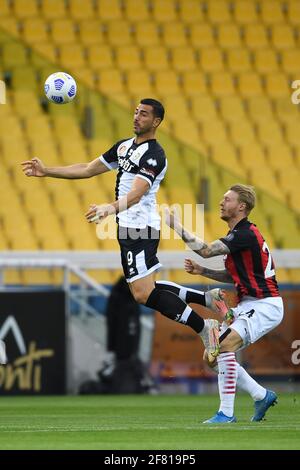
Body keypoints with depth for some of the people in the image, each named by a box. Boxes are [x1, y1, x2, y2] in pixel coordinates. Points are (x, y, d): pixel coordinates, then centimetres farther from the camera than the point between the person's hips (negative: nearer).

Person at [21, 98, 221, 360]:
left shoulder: (154, 155, -14)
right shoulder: (124, 147, 15)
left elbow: (136, 193, -29)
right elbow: (88, 170, 20)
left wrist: (111, 208, -47)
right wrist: (46, 171, 14)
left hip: (140, 229, -9)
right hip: (128, 228, 9)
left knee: (144, 294, -15)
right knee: (146, 290, 15)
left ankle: (204, 327, -10)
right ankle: (207, 299, 23)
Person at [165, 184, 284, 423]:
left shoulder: (246, 234, -18)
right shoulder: (237, 234, 14)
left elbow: (207, 250, -27)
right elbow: (232, 276, 22)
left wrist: (177, 226, -23)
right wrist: (200, 270, 10)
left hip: (265, 305, -10)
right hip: (247, 305, 10)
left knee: (226, 345, -27)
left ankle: (226, 413, -24)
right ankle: (262, 396, 18)